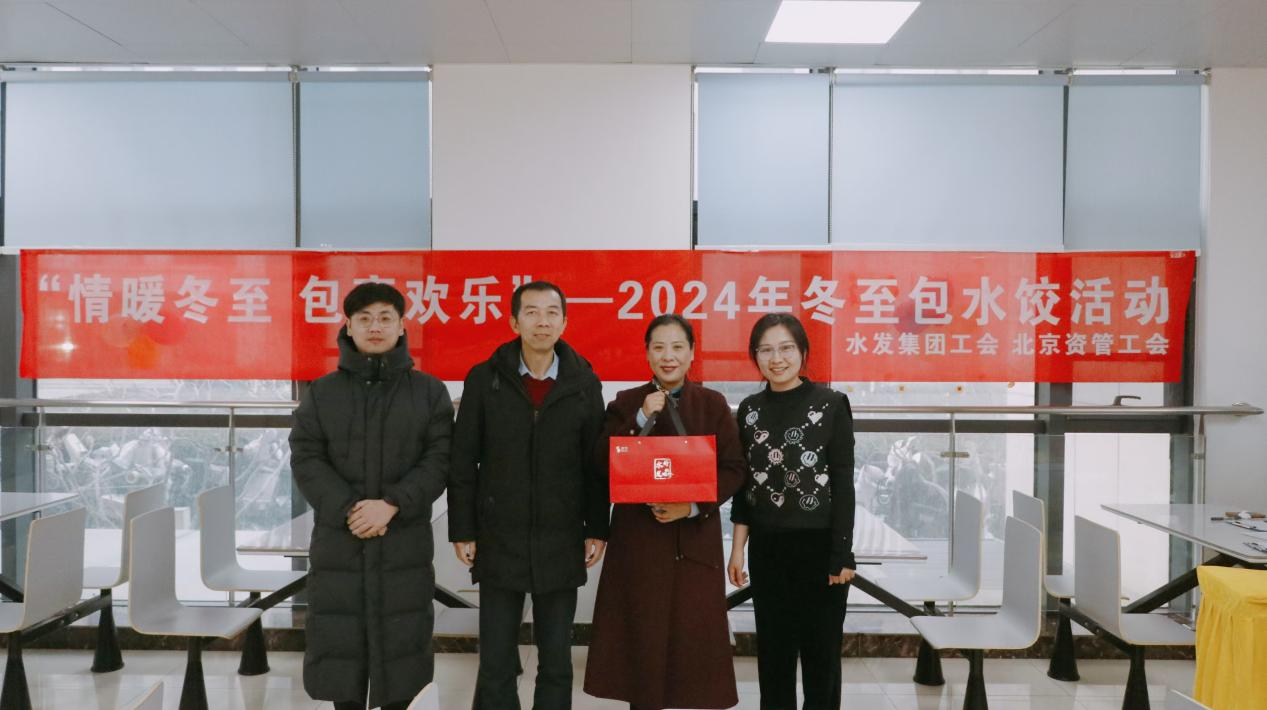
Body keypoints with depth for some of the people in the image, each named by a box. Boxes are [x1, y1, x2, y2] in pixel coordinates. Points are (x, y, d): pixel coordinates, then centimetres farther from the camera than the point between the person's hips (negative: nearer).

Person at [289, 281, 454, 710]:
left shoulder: (429, 391, 4)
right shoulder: (322, 393, 7)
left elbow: (440, 459, -4)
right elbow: (306, 459, 0)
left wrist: (392, 505, -17)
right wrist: (346, 510, -14)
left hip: (404, 542, -1)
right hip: (337, 541, 1)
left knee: (400, 640, 5)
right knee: (339, 642, 6)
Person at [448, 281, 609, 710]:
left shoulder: (584, 383, 1)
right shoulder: (484, 379, -1)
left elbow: (596, 464, 4)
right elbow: (462, 463, 0)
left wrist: (597, 529, 0)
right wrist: (462, 530, -3)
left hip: (561, 546, 1)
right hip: (498, 544, -1)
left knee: (556, 665, 10)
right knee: (496, 667, 6)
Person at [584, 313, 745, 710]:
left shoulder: (712, 404, 4)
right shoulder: (626, 403, 6)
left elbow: (733, 470, 0)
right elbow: (604, 464, -4)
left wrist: (693, 506, -14)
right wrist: (641, 419, -14)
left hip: (694, 536, 0)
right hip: (638, 536, 1)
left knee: (694, 633, -1)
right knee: (642, 635, 2)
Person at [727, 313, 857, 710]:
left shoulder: (831, 404, -5)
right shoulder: (750, 410, 6)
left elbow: (843, 484, -6)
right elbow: (744, 485, 9)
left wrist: (842, 554, -10)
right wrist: (737, 550, 6)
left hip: (819, 545, -3)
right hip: (766, 548, 3)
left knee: (821, 651, 7)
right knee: (773, 652, 10)